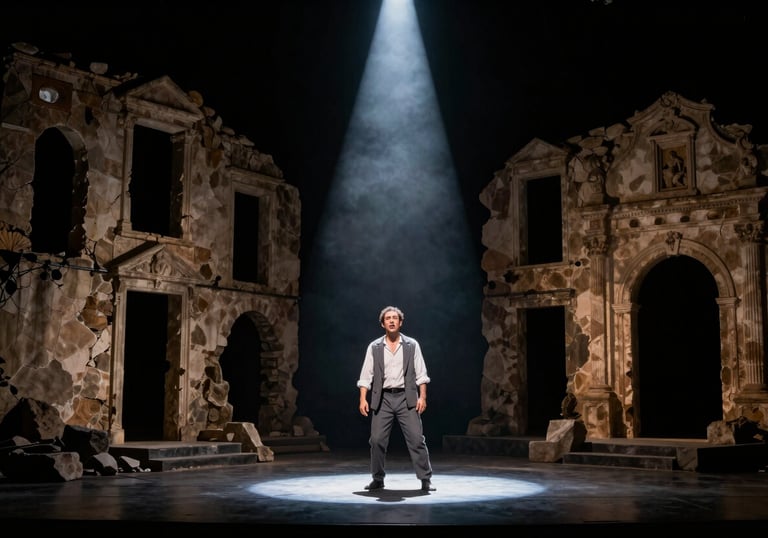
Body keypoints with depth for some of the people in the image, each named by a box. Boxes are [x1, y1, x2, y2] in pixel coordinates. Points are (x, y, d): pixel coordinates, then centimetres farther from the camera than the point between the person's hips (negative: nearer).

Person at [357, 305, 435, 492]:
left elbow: (420, 374, 2)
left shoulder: (412, 345, 4)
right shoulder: (374, 347, 5)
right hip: (383, 399, 1)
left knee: (416, 439, -4)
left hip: (406, 398, -1)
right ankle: (378, 479, 14)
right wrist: (363, 399, -6)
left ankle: (426, 480, 3)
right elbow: (366, 375, 4)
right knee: (377, 440, -1)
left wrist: (422, 396, -7)